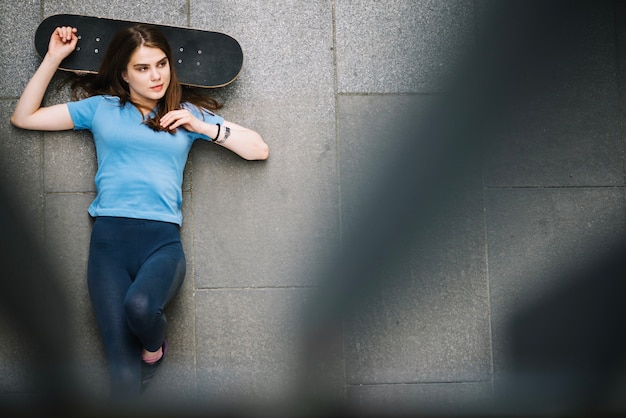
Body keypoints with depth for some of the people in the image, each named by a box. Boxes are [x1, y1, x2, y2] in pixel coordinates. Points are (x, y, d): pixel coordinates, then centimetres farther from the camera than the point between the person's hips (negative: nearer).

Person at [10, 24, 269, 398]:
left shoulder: (187, 114, 16)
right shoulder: (101, 108, 16)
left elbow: (259, 149, 12)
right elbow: (23, 117, 18)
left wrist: (203, 127, 1)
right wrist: (54, 58, 13)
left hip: (163, 240, 0)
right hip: (109, 238, 0)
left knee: (139, 305, -34)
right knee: (123, 368, -16)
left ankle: (155, 346, 0)